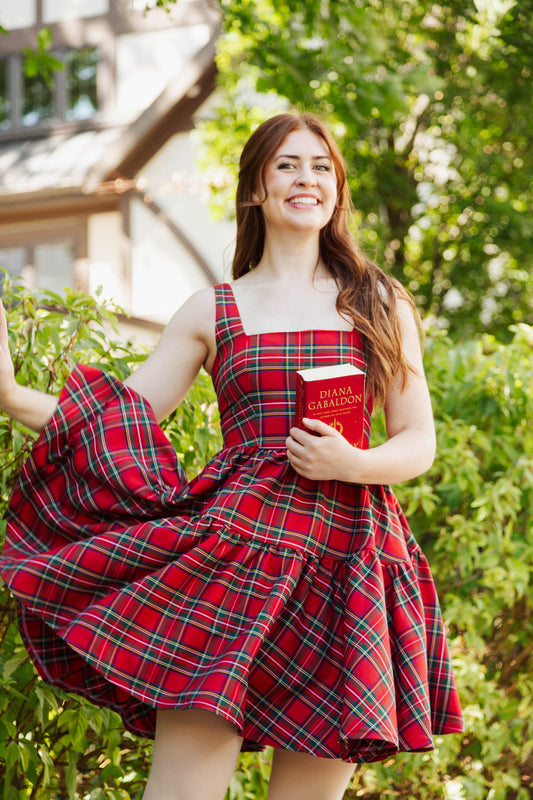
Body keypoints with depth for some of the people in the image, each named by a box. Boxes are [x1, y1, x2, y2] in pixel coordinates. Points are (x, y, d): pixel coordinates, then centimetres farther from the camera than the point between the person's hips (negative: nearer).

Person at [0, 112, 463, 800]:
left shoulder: (380, 303, 13)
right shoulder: (212, 311, 12)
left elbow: (420, 442, 11)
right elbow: (120, 426, 9)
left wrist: (351, 463, -10)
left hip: (345, 556, 1)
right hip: (235, 543, -1)